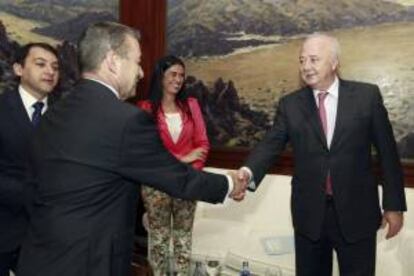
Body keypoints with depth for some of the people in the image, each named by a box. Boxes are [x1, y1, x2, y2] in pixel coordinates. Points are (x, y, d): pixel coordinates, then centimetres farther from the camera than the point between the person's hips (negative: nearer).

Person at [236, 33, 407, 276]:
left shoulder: (367, 95, -2)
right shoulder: (290, 104, 2)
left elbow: (387, 151, 0)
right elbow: (271, 145, -8)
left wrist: (394, 204, 0)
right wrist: (249, 172, -28)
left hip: (357, 213, -1)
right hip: (309, 214, 2)